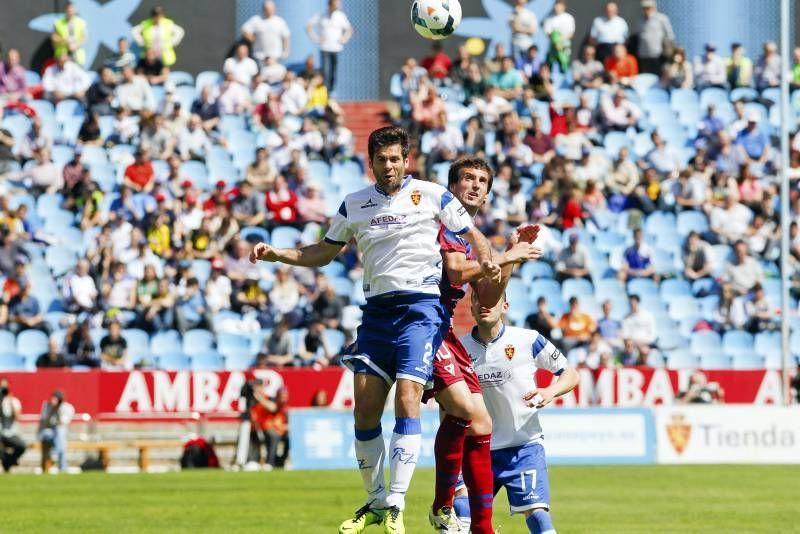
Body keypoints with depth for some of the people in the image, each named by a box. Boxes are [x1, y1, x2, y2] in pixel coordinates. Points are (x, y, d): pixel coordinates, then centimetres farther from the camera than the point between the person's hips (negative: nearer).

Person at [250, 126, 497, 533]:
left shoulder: (432, 195, 1)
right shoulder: (354, 205, 11)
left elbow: (471, 233, 9)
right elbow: (323, 253, 19)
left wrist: (486, 260, -11)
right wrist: (275, 254, 5)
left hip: (420, 306, -4)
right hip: (376, 311, 4)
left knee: (407, 400, -16)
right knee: (365, 408, -2)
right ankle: (375, 501, 13)